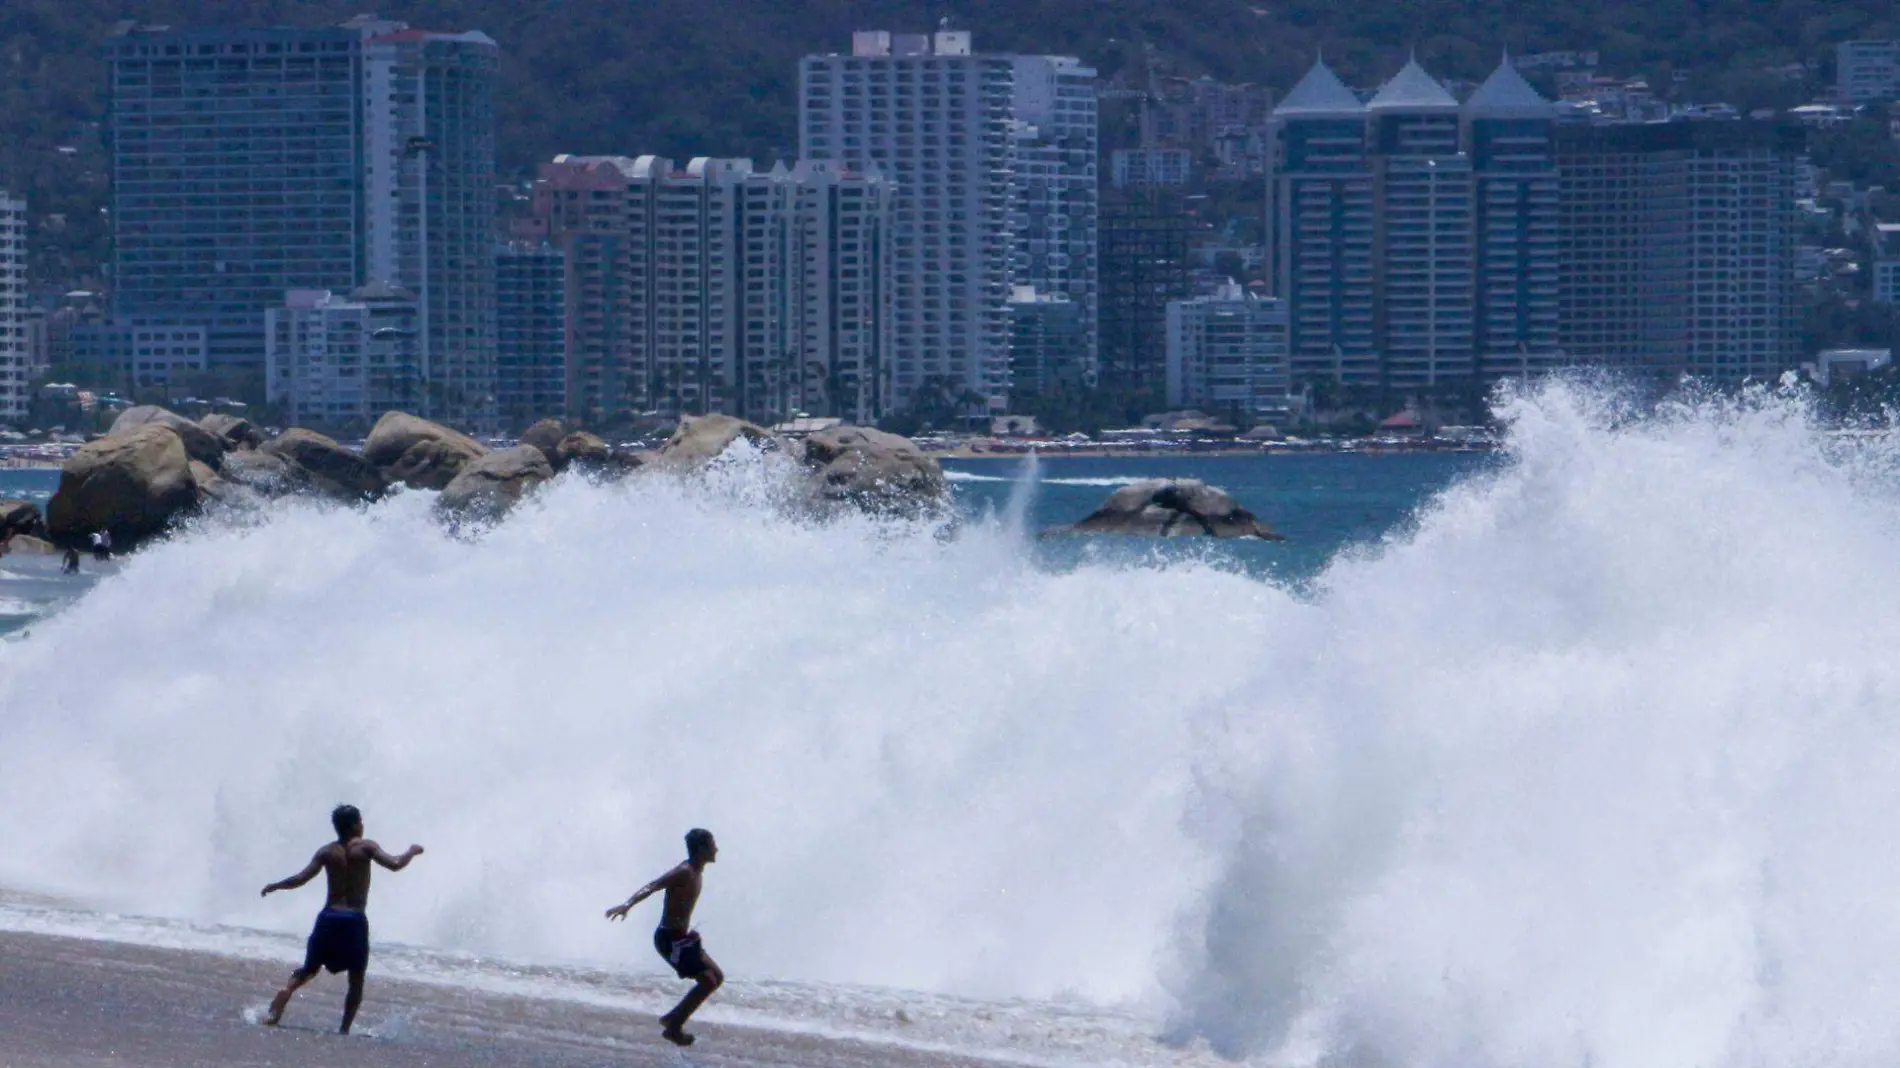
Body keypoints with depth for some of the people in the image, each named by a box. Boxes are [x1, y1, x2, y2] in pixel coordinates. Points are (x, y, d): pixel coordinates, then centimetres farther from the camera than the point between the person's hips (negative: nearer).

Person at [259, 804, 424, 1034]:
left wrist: (274, 886, 17)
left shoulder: (327, 852, 6)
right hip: (354, 920, -3)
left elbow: (301, 878, 1)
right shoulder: (365, 847, -3)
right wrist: (412, 852, 7)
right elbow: (394, 864, -12)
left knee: (308, 971, 16)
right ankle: (344, 1029, 1)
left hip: (328, 918, 3)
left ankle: (275, 1011, 0)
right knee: (356, 980, 10)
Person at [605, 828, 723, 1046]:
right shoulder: (684, 873, -21)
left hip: (680, 936, 10)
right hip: (670, 939, -10)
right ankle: (673, 1028, -3)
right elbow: (652, 887, -33)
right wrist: (627, 905, -49)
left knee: (717, 977, 15)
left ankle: (673, 1019, 20)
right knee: (708, 982, -12)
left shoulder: (695, 871, 9)